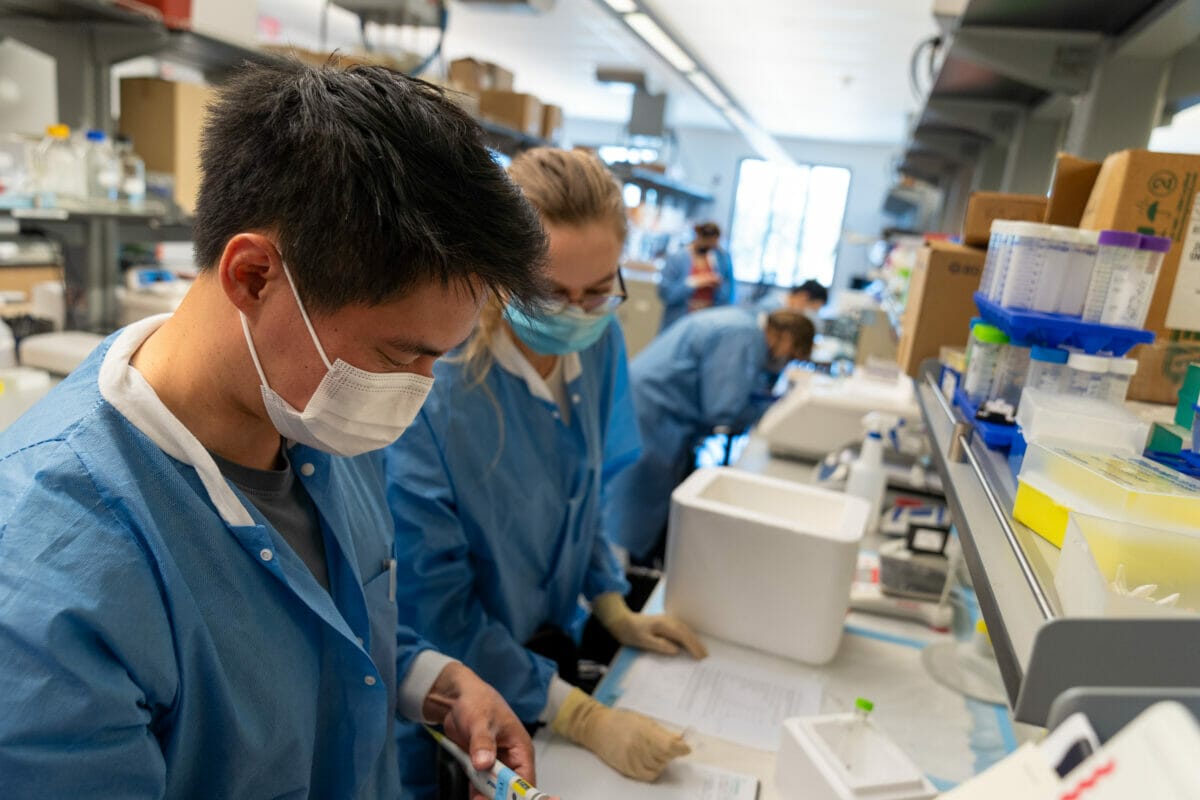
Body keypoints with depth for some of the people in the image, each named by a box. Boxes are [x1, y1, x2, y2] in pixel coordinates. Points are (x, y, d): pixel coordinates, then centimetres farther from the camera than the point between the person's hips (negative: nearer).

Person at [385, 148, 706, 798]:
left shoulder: (597, 343, -12)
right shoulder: (427, 388, -31)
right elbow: (436, 609, -24)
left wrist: (613, 610, 0)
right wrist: (584, 719, -23)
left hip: (550, 647, 6)